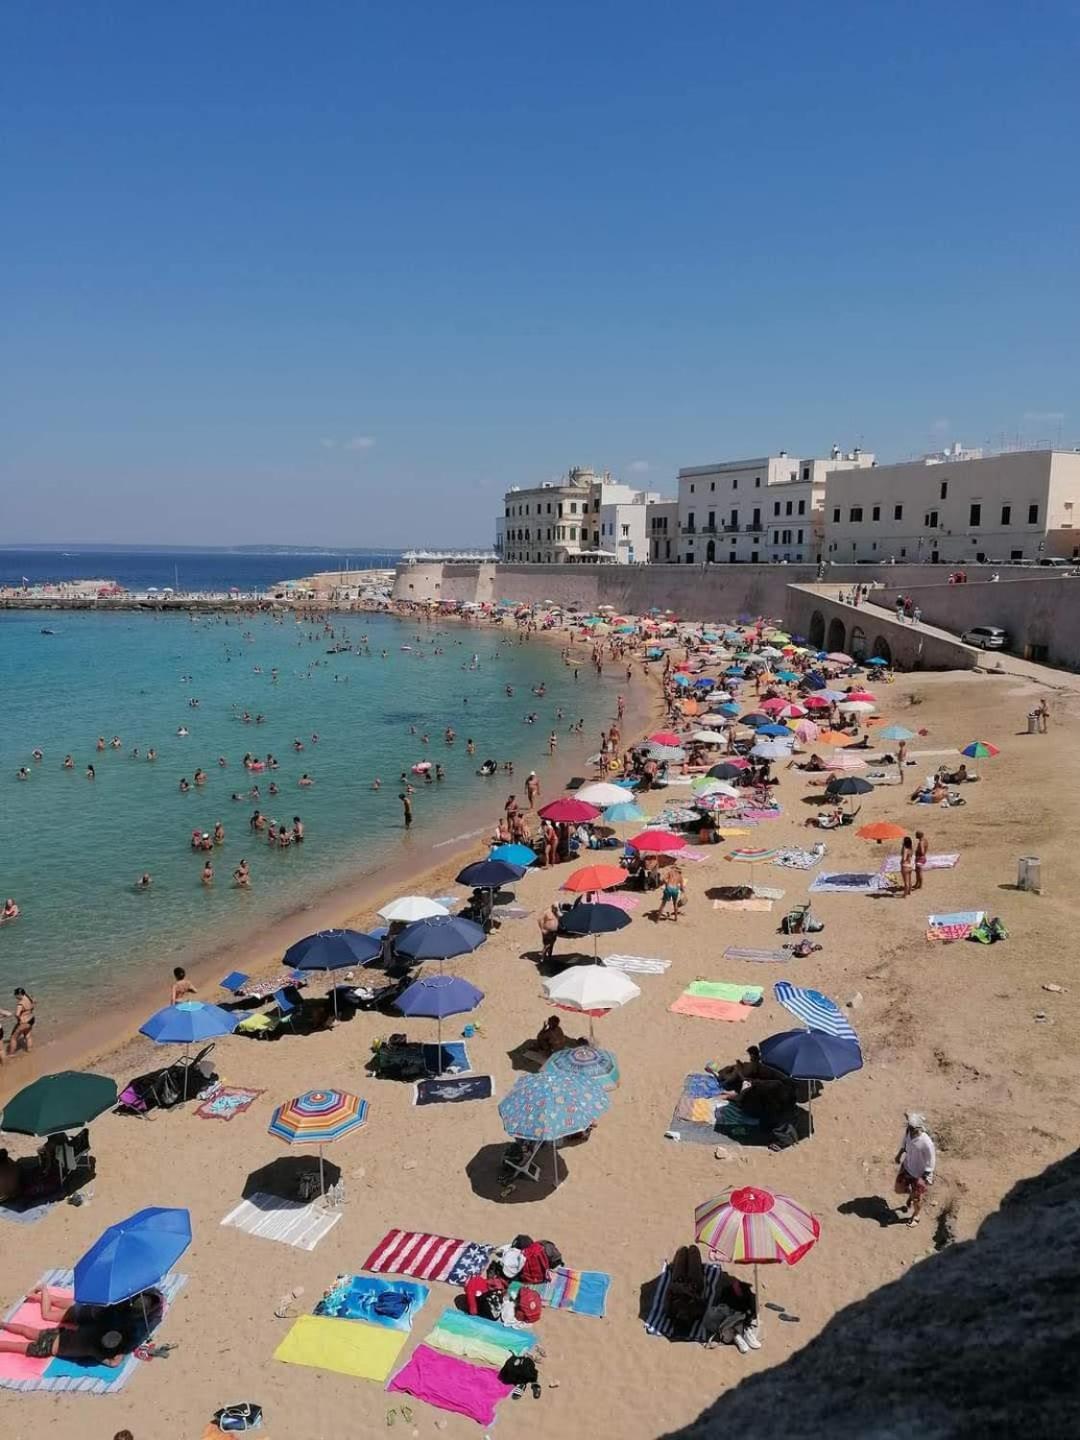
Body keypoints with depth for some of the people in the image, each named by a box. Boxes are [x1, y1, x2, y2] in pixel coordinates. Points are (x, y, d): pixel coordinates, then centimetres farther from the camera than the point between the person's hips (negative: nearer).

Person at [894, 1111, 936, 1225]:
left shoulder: (926, 1143, -38)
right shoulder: (908, 1131, -21)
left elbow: (930, 1164, -23)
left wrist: (925, 1179, -18)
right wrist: (899, 1154, 14)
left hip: (919, 1174, -5)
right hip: (906, 1167, 5)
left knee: (916, 1198, 18)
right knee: (898, 1189, 19)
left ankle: (916, 1216, 48)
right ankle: (911, 1194, 52)